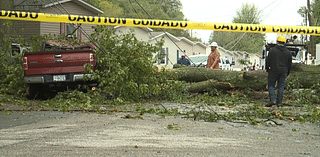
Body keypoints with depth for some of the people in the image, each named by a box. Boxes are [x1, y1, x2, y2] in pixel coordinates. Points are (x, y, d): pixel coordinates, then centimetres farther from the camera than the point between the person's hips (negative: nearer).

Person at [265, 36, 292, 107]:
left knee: (271, 85, 5)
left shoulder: (272, 50, -5)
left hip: (273, 71, -3)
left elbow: (268, 60, -3)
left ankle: (272, 99, -9)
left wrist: (267, 69, 9)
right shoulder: (288, 52, 6)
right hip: (283, 72, 3)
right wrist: (288, 73, 19)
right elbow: (290, 64, 10)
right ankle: (279, 103, 6)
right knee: (281, 87, 5)